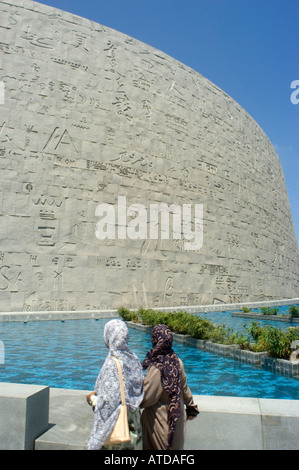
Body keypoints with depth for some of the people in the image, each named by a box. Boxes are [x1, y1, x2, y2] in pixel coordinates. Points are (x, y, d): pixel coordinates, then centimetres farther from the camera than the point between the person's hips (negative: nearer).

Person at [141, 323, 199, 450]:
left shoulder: (156, 368, -29)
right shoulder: (177, 362, -9)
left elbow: (147, 398, -22)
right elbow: (184, 387, 5)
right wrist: (191, 406, 20)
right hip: (177, 418, 6)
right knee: (174, 446, 24)